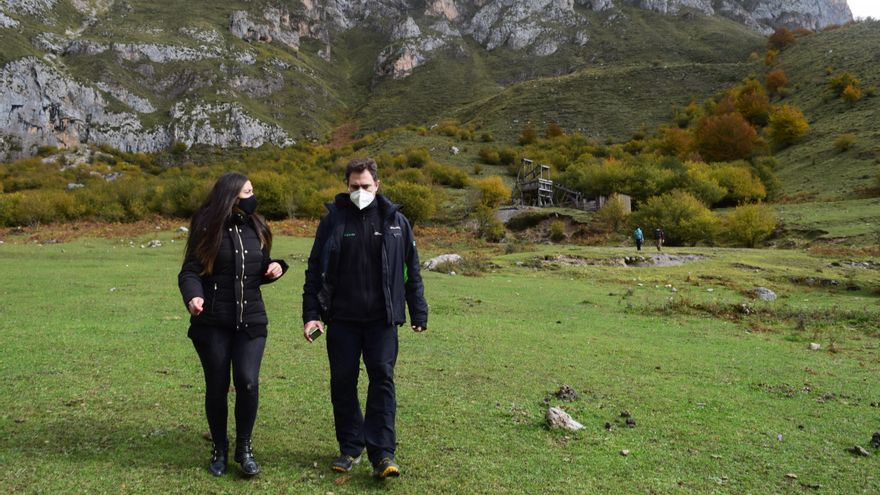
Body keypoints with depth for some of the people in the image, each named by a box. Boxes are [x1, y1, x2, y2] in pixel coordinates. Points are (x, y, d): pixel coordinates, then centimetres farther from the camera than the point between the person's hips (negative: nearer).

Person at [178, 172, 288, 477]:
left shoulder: (255, 227, 9)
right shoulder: (208, 227, -5)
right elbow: (190, 271, -9)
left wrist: (275, 267, -5)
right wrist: (193, 295, -29)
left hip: (251, 321, 3)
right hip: (212, 323, -3)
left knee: (248, 382, -10)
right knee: (217, 386, 6)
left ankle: (244, 448, 11)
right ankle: (219, 450, 25)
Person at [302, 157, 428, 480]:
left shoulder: (396, 221, 4)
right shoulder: (333, 220, 2)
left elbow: (412, 271, 8)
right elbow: (315, 270, 3)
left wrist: (418, 313, 6)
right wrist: (311, 314, -4)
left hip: (382, 319, -1)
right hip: (342, 318, 1)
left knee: (382, 378, -5)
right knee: (342, 381, 7)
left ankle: (382, 453, 0)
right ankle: (350, 447, 21)